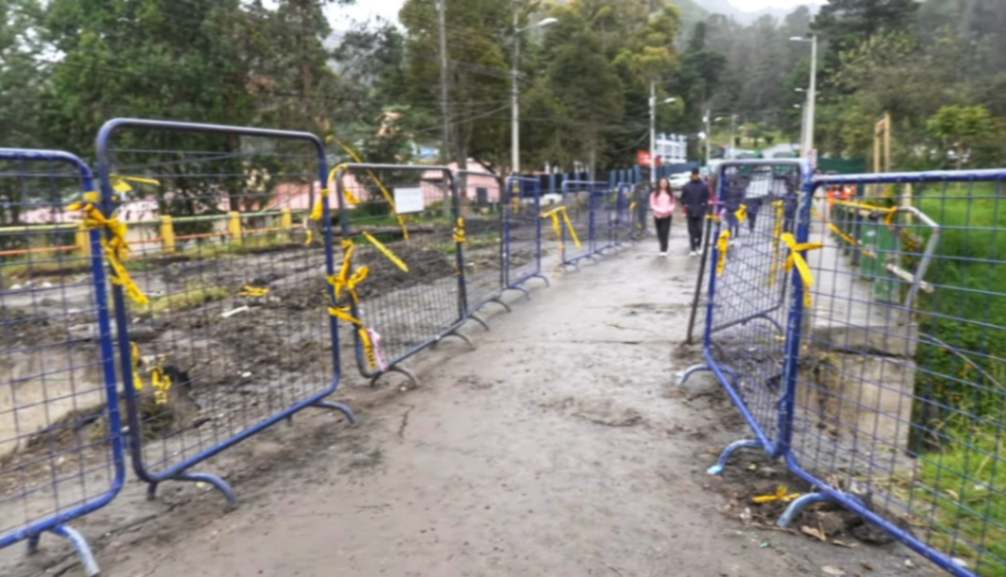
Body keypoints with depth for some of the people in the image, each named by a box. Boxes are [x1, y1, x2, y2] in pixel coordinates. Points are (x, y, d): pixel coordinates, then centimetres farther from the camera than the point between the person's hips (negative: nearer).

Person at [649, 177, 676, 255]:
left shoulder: (670, 194, 8)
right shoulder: (655, 194, 2)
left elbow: (672, 204, 8)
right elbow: (652, 205, -2)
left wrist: (669, 210, -12)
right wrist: (659, 210, -15)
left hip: (667, 216, 0)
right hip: (658, 216, 0)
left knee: (665, 232, -11)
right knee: (660, 233, 5)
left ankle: (663, 250, -12)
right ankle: (663, 248, 21)